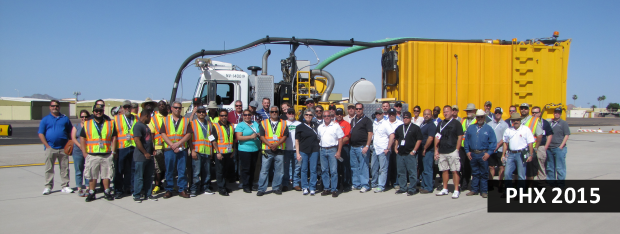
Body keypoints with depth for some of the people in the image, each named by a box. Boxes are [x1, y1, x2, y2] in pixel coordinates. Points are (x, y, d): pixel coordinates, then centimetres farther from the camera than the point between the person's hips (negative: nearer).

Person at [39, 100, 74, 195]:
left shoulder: (65, 118, 11)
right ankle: (48, 186, 12)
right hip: (50, 148, -1)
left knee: (64, 168, 4)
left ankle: (65, 186, 11)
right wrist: (47, 146, -7)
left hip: (63, 148, 1)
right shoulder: (45, 119, 6)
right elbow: (41, 134, 2)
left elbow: (70, 133, 14)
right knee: (49, 168, 3)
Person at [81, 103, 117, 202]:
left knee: (106, 175, 6)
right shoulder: (87, 124, 8)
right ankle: (91, 193, 15)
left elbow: (114, 138, 7)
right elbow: (82, 138, 8)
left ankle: (107, 192, 18)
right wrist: (85, 152, 0)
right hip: (92, 155, 0)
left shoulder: (110, 124, 8)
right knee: (92, 175, 4)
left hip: (107, 155, 0)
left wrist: (113, 151, 0)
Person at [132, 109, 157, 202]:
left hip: (149, 156, 9)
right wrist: (145, 153, -18)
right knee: (139, 177, -1)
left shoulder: (145, 126, 18)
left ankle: (148, 194, 19)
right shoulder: (138, 126, -14)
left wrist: (152, 150, 16)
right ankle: (137, 195, 8)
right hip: (141, 157, -9)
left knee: (149, 176, 12)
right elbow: (137, 140, -21)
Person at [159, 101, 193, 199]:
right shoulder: (166, 120, 9)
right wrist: (172, 145, -11)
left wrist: (178, 143, -12)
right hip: (169, 149, 0)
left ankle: (182, 190, 8)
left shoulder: (186, 120, 10)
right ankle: (169, 190, 12)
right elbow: (163, 134, 1)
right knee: (169, 170, 3)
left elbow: (189, 134, 1)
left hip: (182, 149, 0)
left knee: (182, 170, 0)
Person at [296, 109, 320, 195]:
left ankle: (312, 188, 9)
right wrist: (297, 153, -5)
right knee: (304, 169, 4)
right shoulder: (300, 127, 4)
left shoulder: (315, 126, 11)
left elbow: (318, 138, 20)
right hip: (303, 151, -1)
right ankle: (305, 187, 13)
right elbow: (297, 140, 1)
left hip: (314, 151, 1)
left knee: (313, 170, 1)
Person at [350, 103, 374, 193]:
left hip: (362, 147, -7)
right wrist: (350, 143, 11)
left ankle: (364, 185, 0)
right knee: (354, 167, 11)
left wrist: (367, 146, -18)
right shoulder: (353, 120, 17)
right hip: (353, 147, 7)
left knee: (363, 166, -5)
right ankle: (356, 184, 21)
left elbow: (370, 134, -10)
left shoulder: (367, 120, -4)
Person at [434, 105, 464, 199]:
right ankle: (445, 189, 19)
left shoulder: (456, 123, 0)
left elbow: (460, 137, -3)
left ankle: (456, 190, 0)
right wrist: (436, 150, 6)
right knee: (444, 170, 10)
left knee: (455, 171, -5)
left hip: (452, 151, -5)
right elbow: (437, 137, 12)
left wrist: (457, 149, -9)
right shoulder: (441, 124, 13)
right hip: (442, 152, 5)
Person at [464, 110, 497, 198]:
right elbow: (466, 140, 11)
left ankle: (484, 191, 10)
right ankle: (474, 190, 18)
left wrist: (489, 153, -9)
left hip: (483, 154, -2)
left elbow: (493, 142, -1)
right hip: (473, 154, 3)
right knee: (475, 173, 10)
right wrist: (467, 151, 3)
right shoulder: (470, 128, 9)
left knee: (484, 174, 3)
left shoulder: (488, 129, 1)